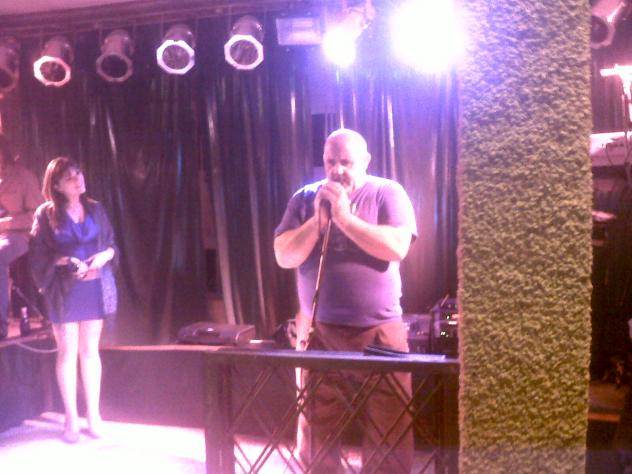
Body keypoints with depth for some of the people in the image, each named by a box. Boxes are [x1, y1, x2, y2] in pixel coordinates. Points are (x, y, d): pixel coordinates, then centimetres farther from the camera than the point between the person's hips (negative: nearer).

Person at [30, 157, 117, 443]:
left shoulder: (95, 209, 7)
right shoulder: (46, 214, -3)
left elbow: (112, 244, 10)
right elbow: (39, 254, -6)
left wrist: (103, 256, -11)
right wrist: (66, 261, -20)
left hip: (95, 288, 3)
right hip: (65, 290, -3)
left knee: (90, 351, 9)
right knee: (68, 353, 2)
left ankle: (93, 413, 18)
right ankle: (71, 418, 12)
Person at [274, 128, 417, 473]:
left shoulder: (387, 193, -1)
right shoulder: (305, 198, 7)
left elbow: (397, 247, -15)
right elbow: (284, 257, 1)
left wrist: (344, 216, -16)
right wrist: (318, 220, -12)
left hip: (379, 331, -2)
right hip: (319, 331, 3)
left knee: (389, 432, 3)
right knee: (315, 430, 10)